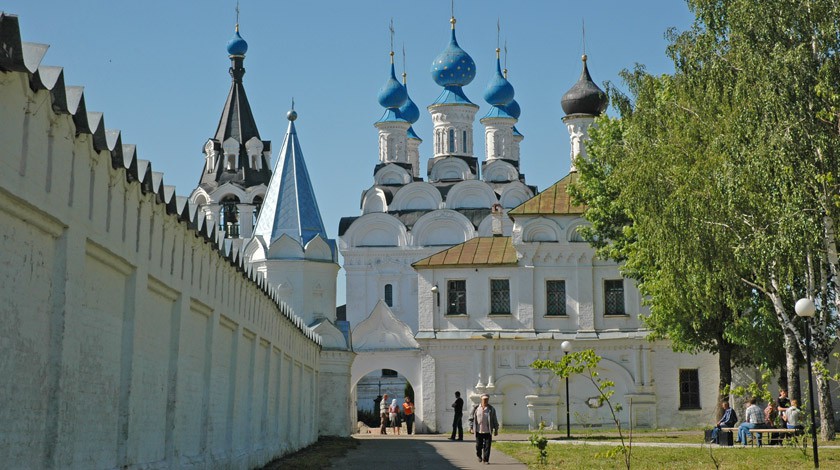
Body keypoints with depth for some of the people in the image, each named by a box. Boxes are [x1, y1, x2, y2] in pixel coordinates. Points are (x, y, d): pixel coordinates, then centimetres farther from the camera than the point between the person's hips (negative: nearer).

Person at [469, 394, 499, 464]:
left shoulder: (491, 409, 2)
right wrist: (471, 427, 2)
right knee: (478, 445, 6)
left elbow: (495, 420, 5)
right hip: (478, 431, 1)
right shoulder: (476, 408, 4)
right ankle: (479, 456, 33)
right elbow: (471, 418, 8)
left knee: (487, 446, -4)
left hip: (488, 431, -1)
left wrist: (496, 429, 4)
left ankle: (485, 459, 5)